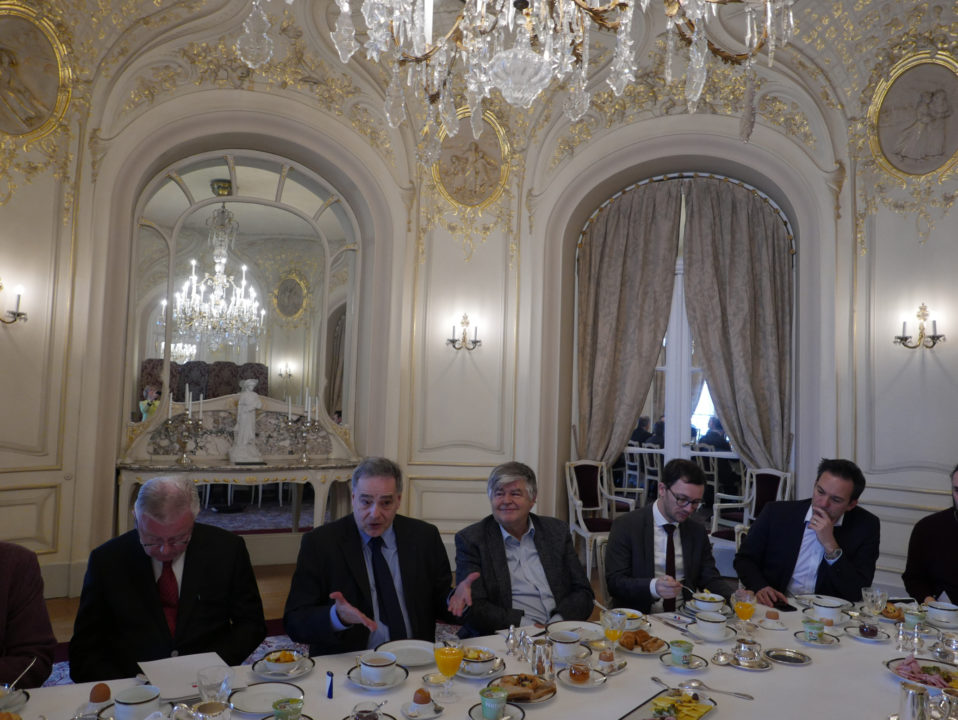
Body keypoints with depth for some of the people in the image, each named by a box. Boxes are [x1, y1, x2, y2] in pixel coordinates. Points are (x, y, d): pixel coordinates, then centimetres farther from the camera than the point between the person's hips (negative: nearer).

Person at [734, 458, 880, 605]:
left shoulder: (865, 526, -4)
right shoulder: (776, 512, -3)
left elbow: (860, 592, -9)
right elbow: (744, 559, 5)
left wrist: (830, 545, -18)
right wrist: (760, 587, -15)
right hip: (777, 606, -2)